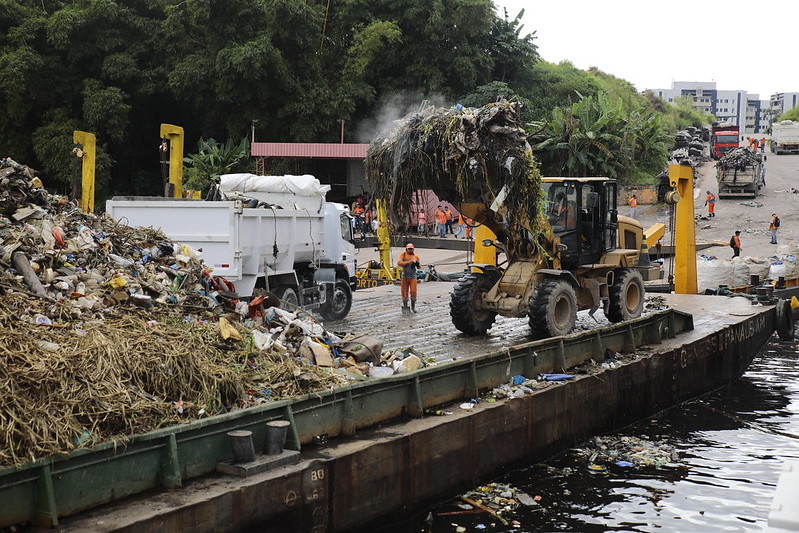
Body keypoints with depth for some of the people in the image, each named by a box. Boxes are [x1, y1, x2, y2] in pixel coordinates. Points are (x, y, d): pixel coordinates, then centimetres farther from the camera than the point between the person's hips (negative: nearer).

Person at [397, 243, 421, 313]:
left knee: (413, 292, -7)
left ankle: (413, 306, 10)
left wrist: (418, 264, -13)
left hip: (413, 276, 1)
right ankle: (405, 307, 18)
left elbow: (419, 267, 11)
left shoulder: (416, 256, 5)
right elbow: (399, 263, -13)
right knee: (404, 292, 4)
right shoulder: (403, 254, 0)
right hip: (405, 276, -1)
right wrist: (408, 262, -22)